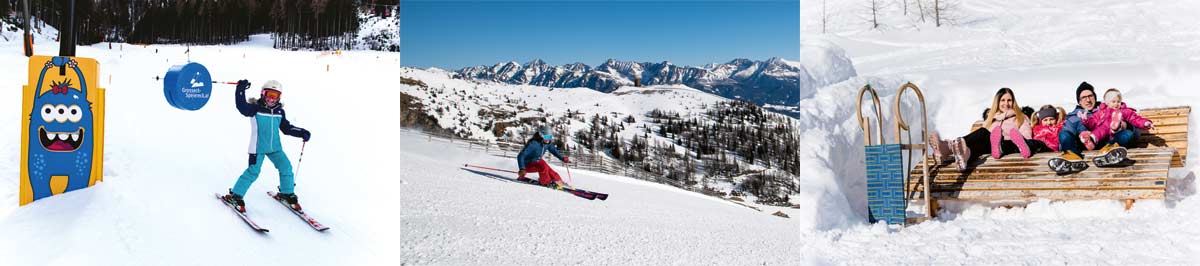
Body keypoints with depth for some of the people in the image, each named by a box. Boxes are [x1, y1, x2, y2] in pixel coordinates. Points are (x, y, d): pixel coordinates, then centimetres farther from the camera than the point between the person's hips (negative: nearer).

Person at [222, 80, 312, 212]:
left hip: (275, 147, 5)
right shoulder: (255, 109, -6)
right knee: (253, 172, -10)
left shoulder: (279, 112, 8)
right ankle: (235, 195, 2)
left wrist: (301, 133, 5)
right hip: (258, 148, -5)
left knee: (286, 167, -3)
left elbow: (286, 127, 15)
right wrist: (240, 90, -31)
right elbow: (242, 106, -22)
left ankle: (287, 193, 15)